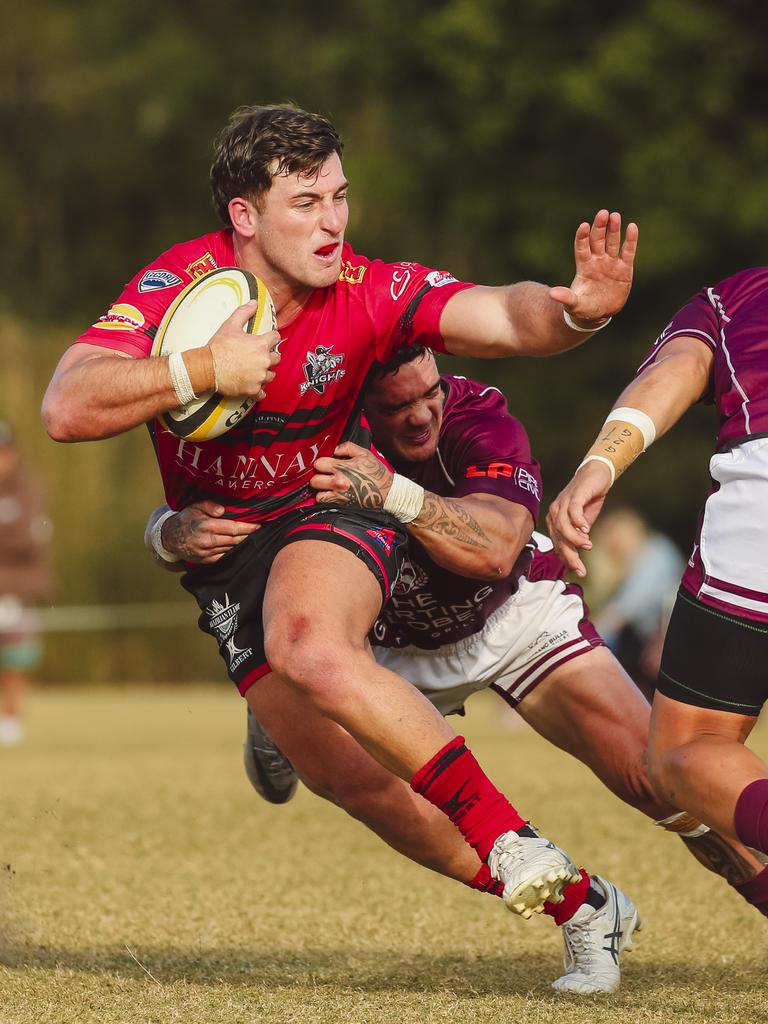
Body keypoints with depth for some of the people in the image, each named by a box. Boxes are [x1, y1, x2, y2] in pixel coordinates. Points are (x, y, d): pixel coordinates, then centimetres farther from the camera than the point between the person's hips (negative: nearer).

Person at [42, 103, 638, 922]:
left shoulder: (369, 293, -20)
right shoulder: (179, 285, -20)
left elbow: (504, 317, -32)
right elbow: (66, 409, -28)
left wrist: (575, 310, -55)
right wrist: (204, 370, -36)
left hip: (334, 506, -3)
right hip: (219, 542, 3)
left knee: (310, 647, -37)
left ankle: (510, 842, -33)